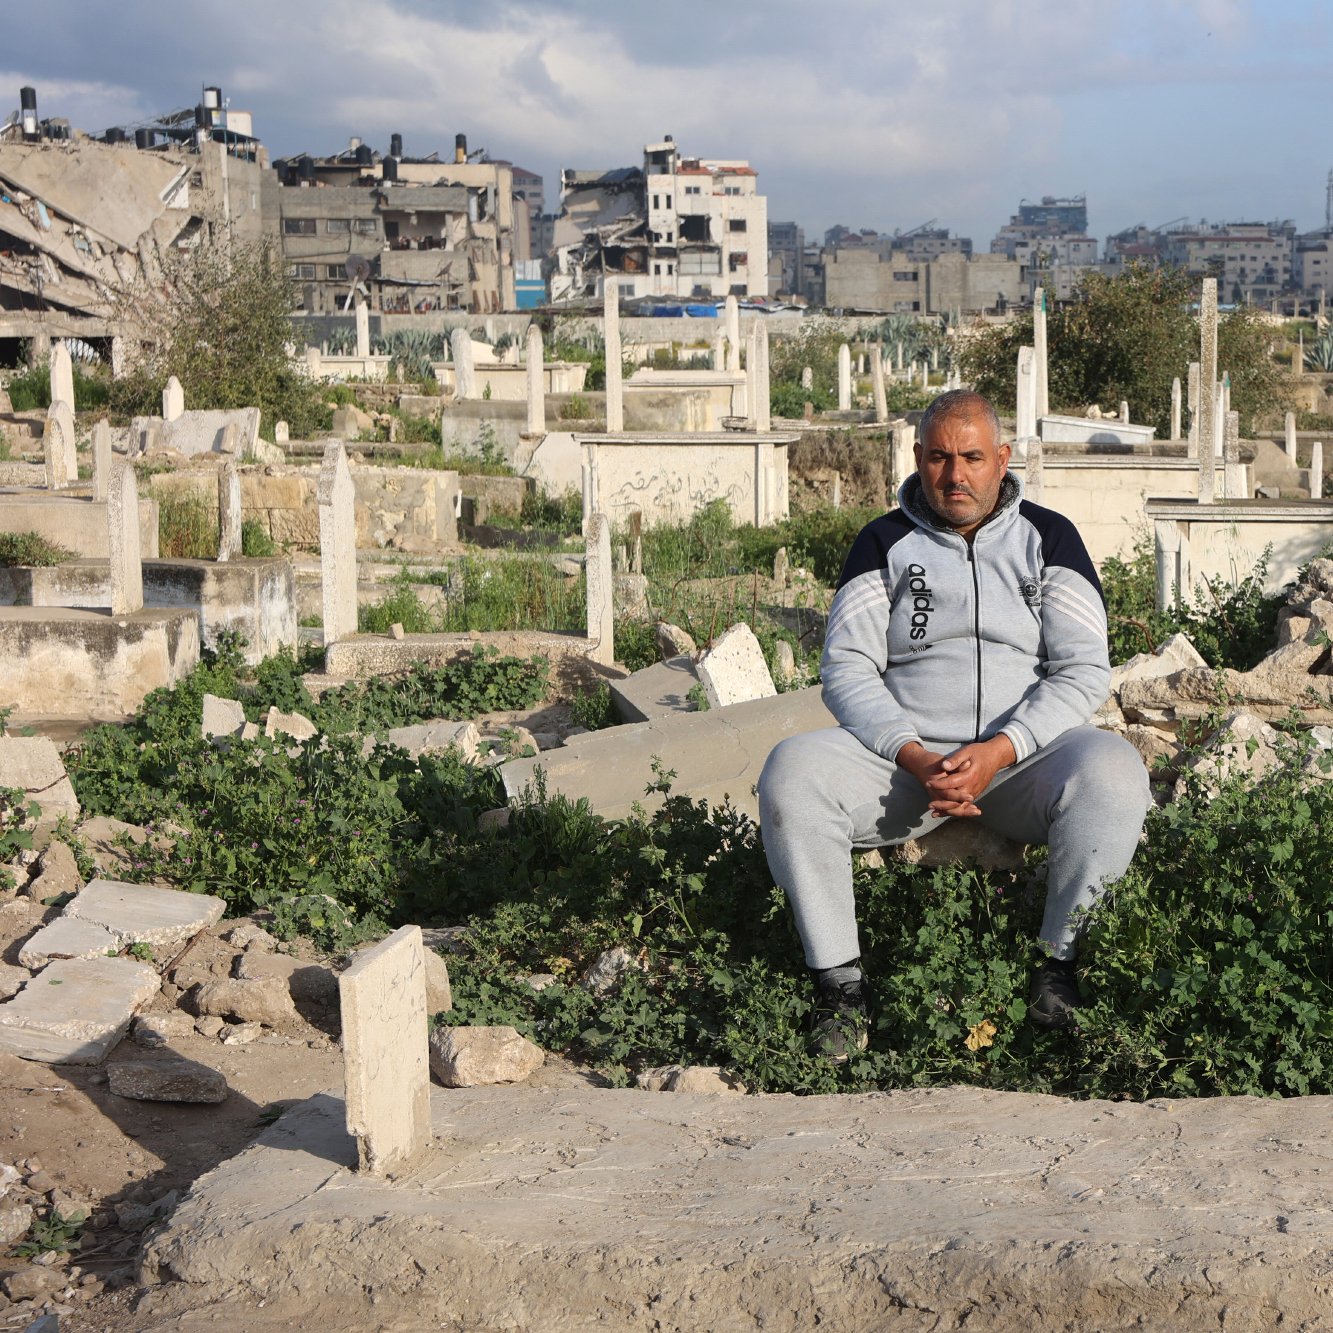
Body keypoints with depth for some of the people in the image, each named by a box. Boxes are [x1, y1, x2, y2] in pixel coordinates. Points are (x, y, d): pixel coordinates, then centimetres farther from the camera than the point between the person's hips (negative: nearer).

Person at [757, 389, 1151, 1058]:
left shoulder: (1048, 537, 7)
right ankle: (840, 982, -21)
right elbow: (846, 671, 1)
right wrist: (913, 757, -17)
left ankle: (1060, 964, -18)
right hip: (905, 755, 1)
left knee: (1113, 771, -33)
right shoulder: (884, 542, 9)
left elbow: (1083, 670, -1)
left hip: (1025, 753, 0)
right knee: (791, 771, -27)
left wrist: (1000, 751, -18)